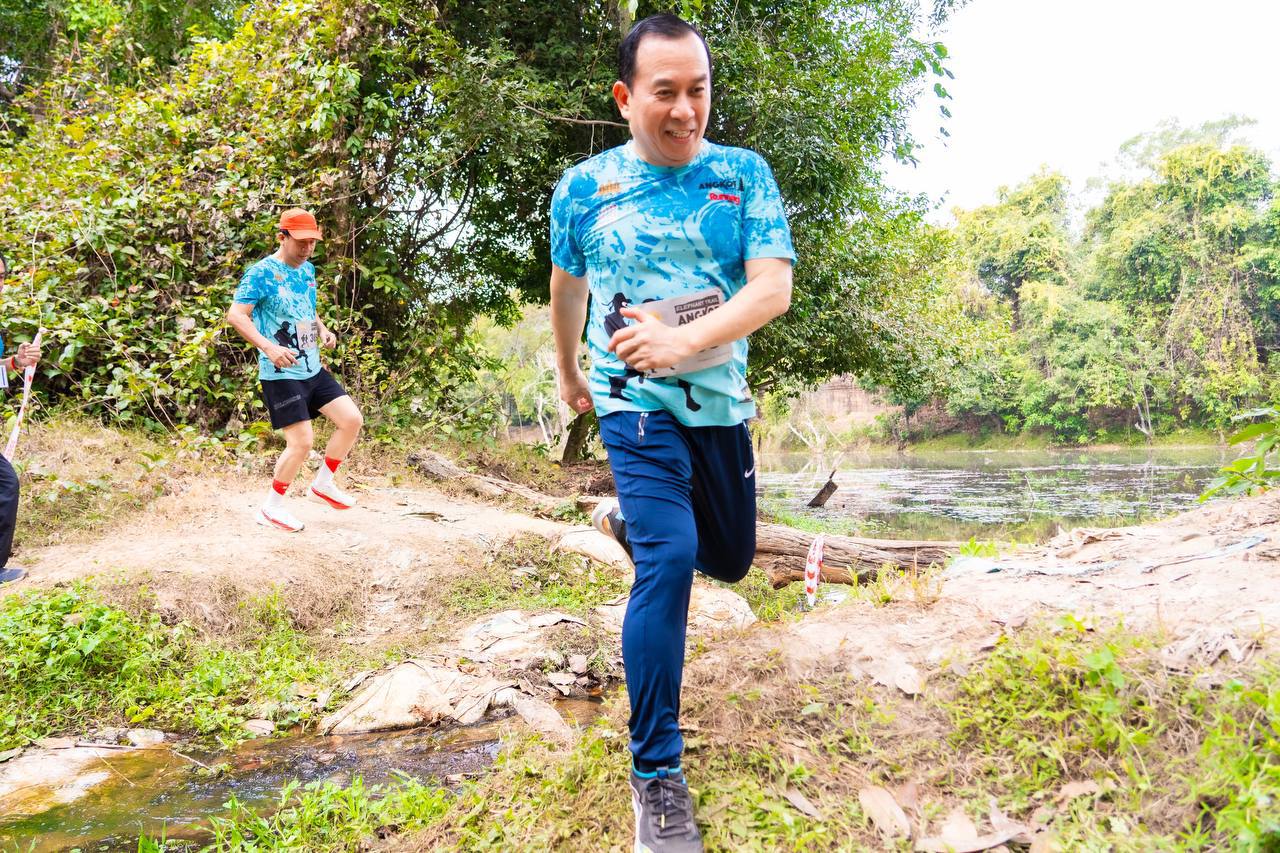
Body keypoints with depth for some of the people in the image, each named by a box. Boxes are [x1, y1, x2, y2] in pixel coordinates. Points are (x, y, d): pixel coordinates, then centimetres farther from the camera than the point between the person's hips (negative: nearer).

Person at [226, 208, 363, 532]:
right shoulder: (262, 272, -14)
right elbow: (235, 315, -19)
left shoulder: (308, 270, 10)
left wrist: (322, 329, 6)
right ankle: (271, 507, 10)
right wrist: (269, 347, -30)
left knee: (352, 420, 2)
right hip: (281, 374, -8)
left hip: (313, 370, 8)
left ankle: (324, 482, 21)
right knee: (301, 442, -9)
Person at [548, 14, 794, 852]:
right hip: (636, 401, -3)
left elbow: (774, 287, -15)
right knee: (671, 557, -22)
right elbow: (566, 289, 14)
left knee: (731, 559, 18)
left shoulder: (745, 174, -3)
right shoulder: (585, 186, -3)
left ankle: (629, 519, 51)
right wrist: (568, 374, 25)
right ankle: (657, 772, -8)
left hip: (723, 402, 4)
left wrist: (683, 342, -30)